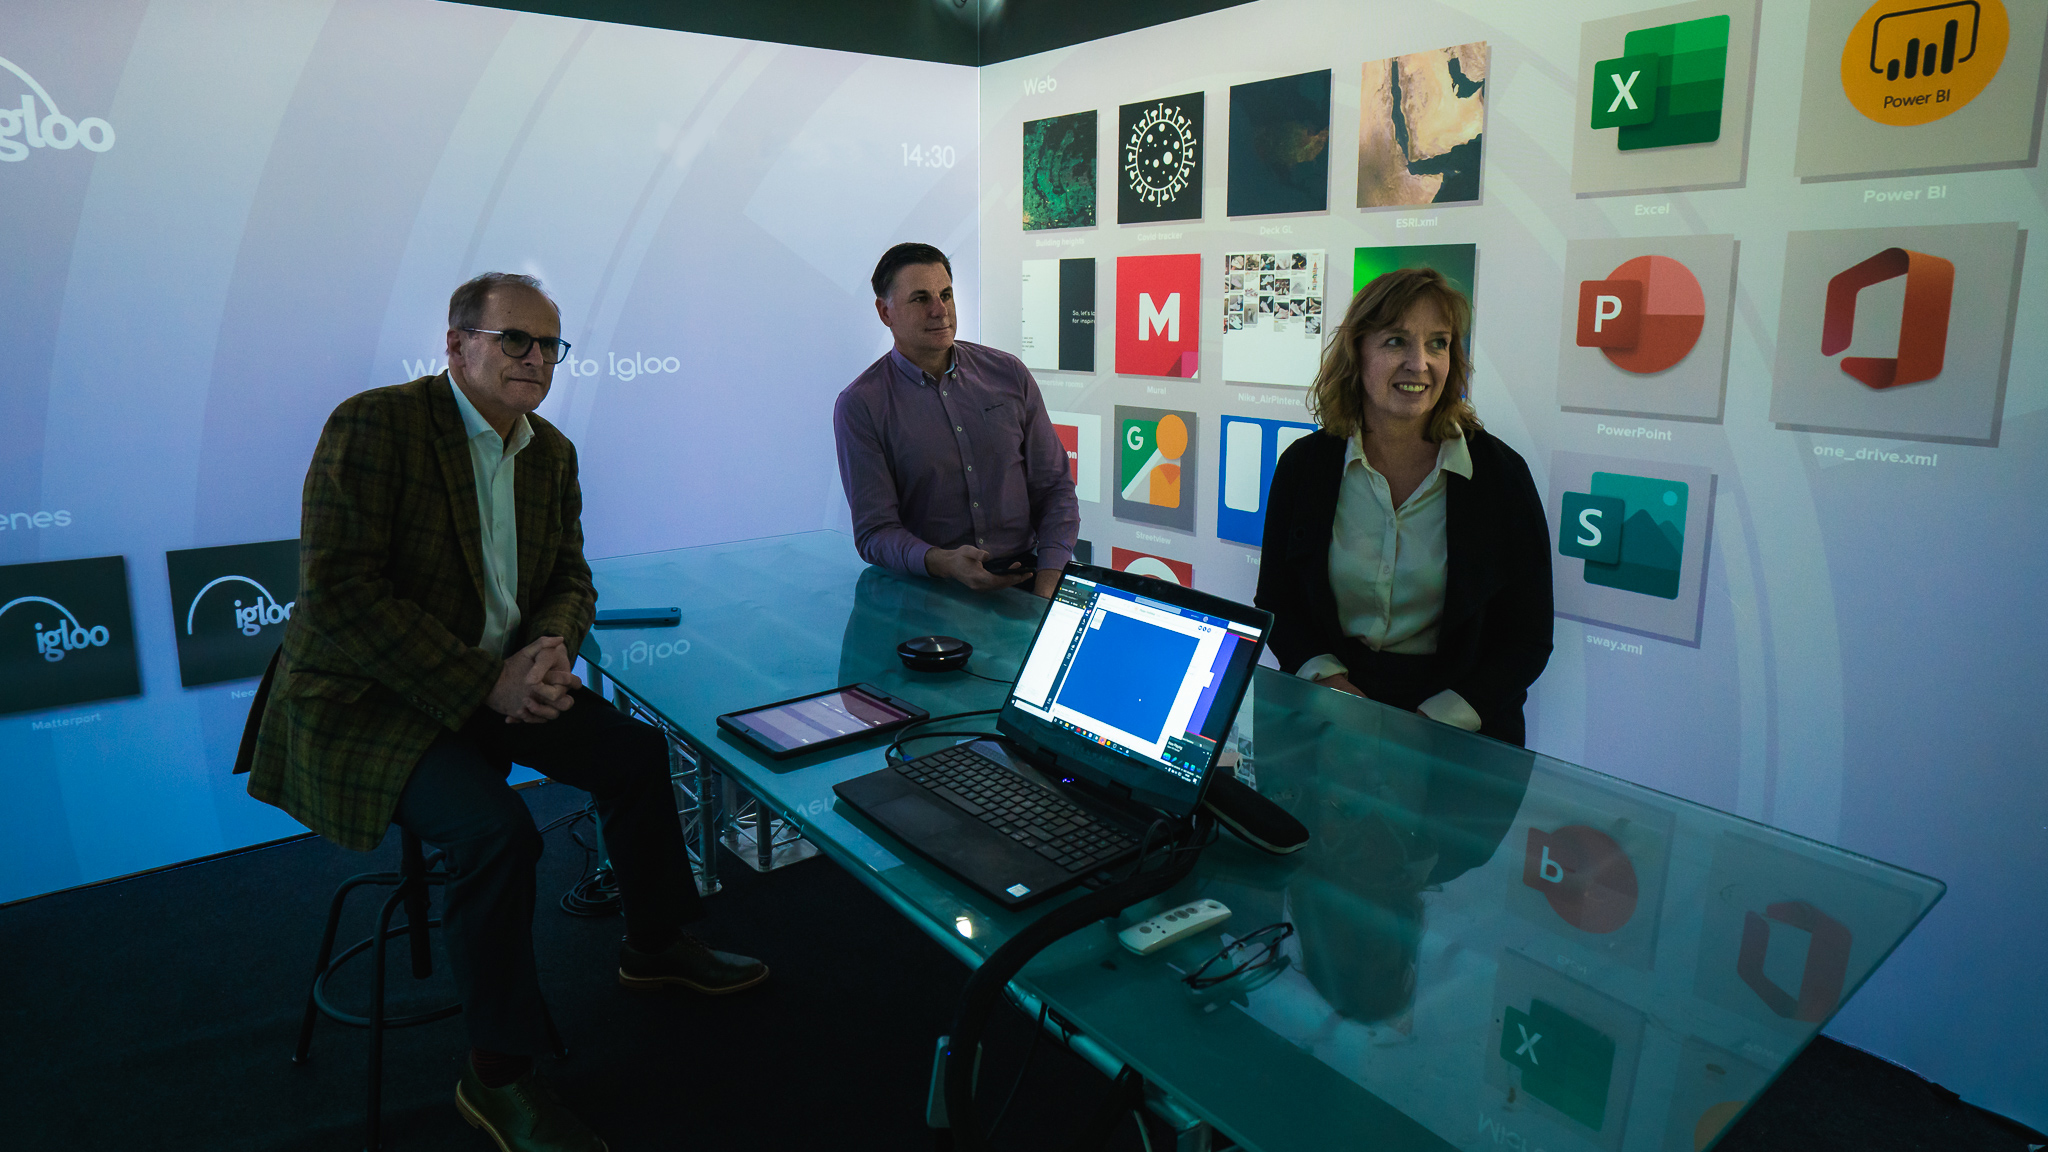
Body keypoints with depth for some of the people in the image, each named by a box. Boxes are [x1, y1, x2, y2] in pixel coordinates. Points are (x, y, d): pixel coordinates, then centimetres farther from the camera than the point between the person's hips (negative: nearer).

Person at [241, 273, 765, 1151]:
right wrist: (484, 683, -25)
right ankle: (498, 1074, -5)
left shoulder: (551, 451, 6)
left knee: (637, 751, 1)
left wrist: (550, 649, -13)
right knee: (495, 828, -27)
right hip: (366, 697, -7)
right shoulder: (372, 426, -16)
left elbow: (569, 578, 11)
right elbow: (340, 595, -23)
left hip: (496, 680, 8)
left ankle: (654, 945, 26)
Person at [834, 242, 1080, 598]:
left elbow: (1054, 488, 8)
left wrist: (1046, 589, -6)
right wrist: (944, 563, -26)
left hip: (1021, 577, 3)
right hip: (925, 589, -2)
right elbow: (875, 531, -5)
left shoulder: (1009, 375, 8)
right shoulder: (861, 406, -2)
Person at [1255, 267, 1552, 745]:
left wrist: (1434, 724, -12)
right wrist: (1327, 679, -8)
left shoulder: (1500, 473, -2)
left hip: (1458, 730, 0)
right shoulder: (1304, 464, 2)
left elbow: (1527, 639, 0)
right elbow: (1275, 604, 9)